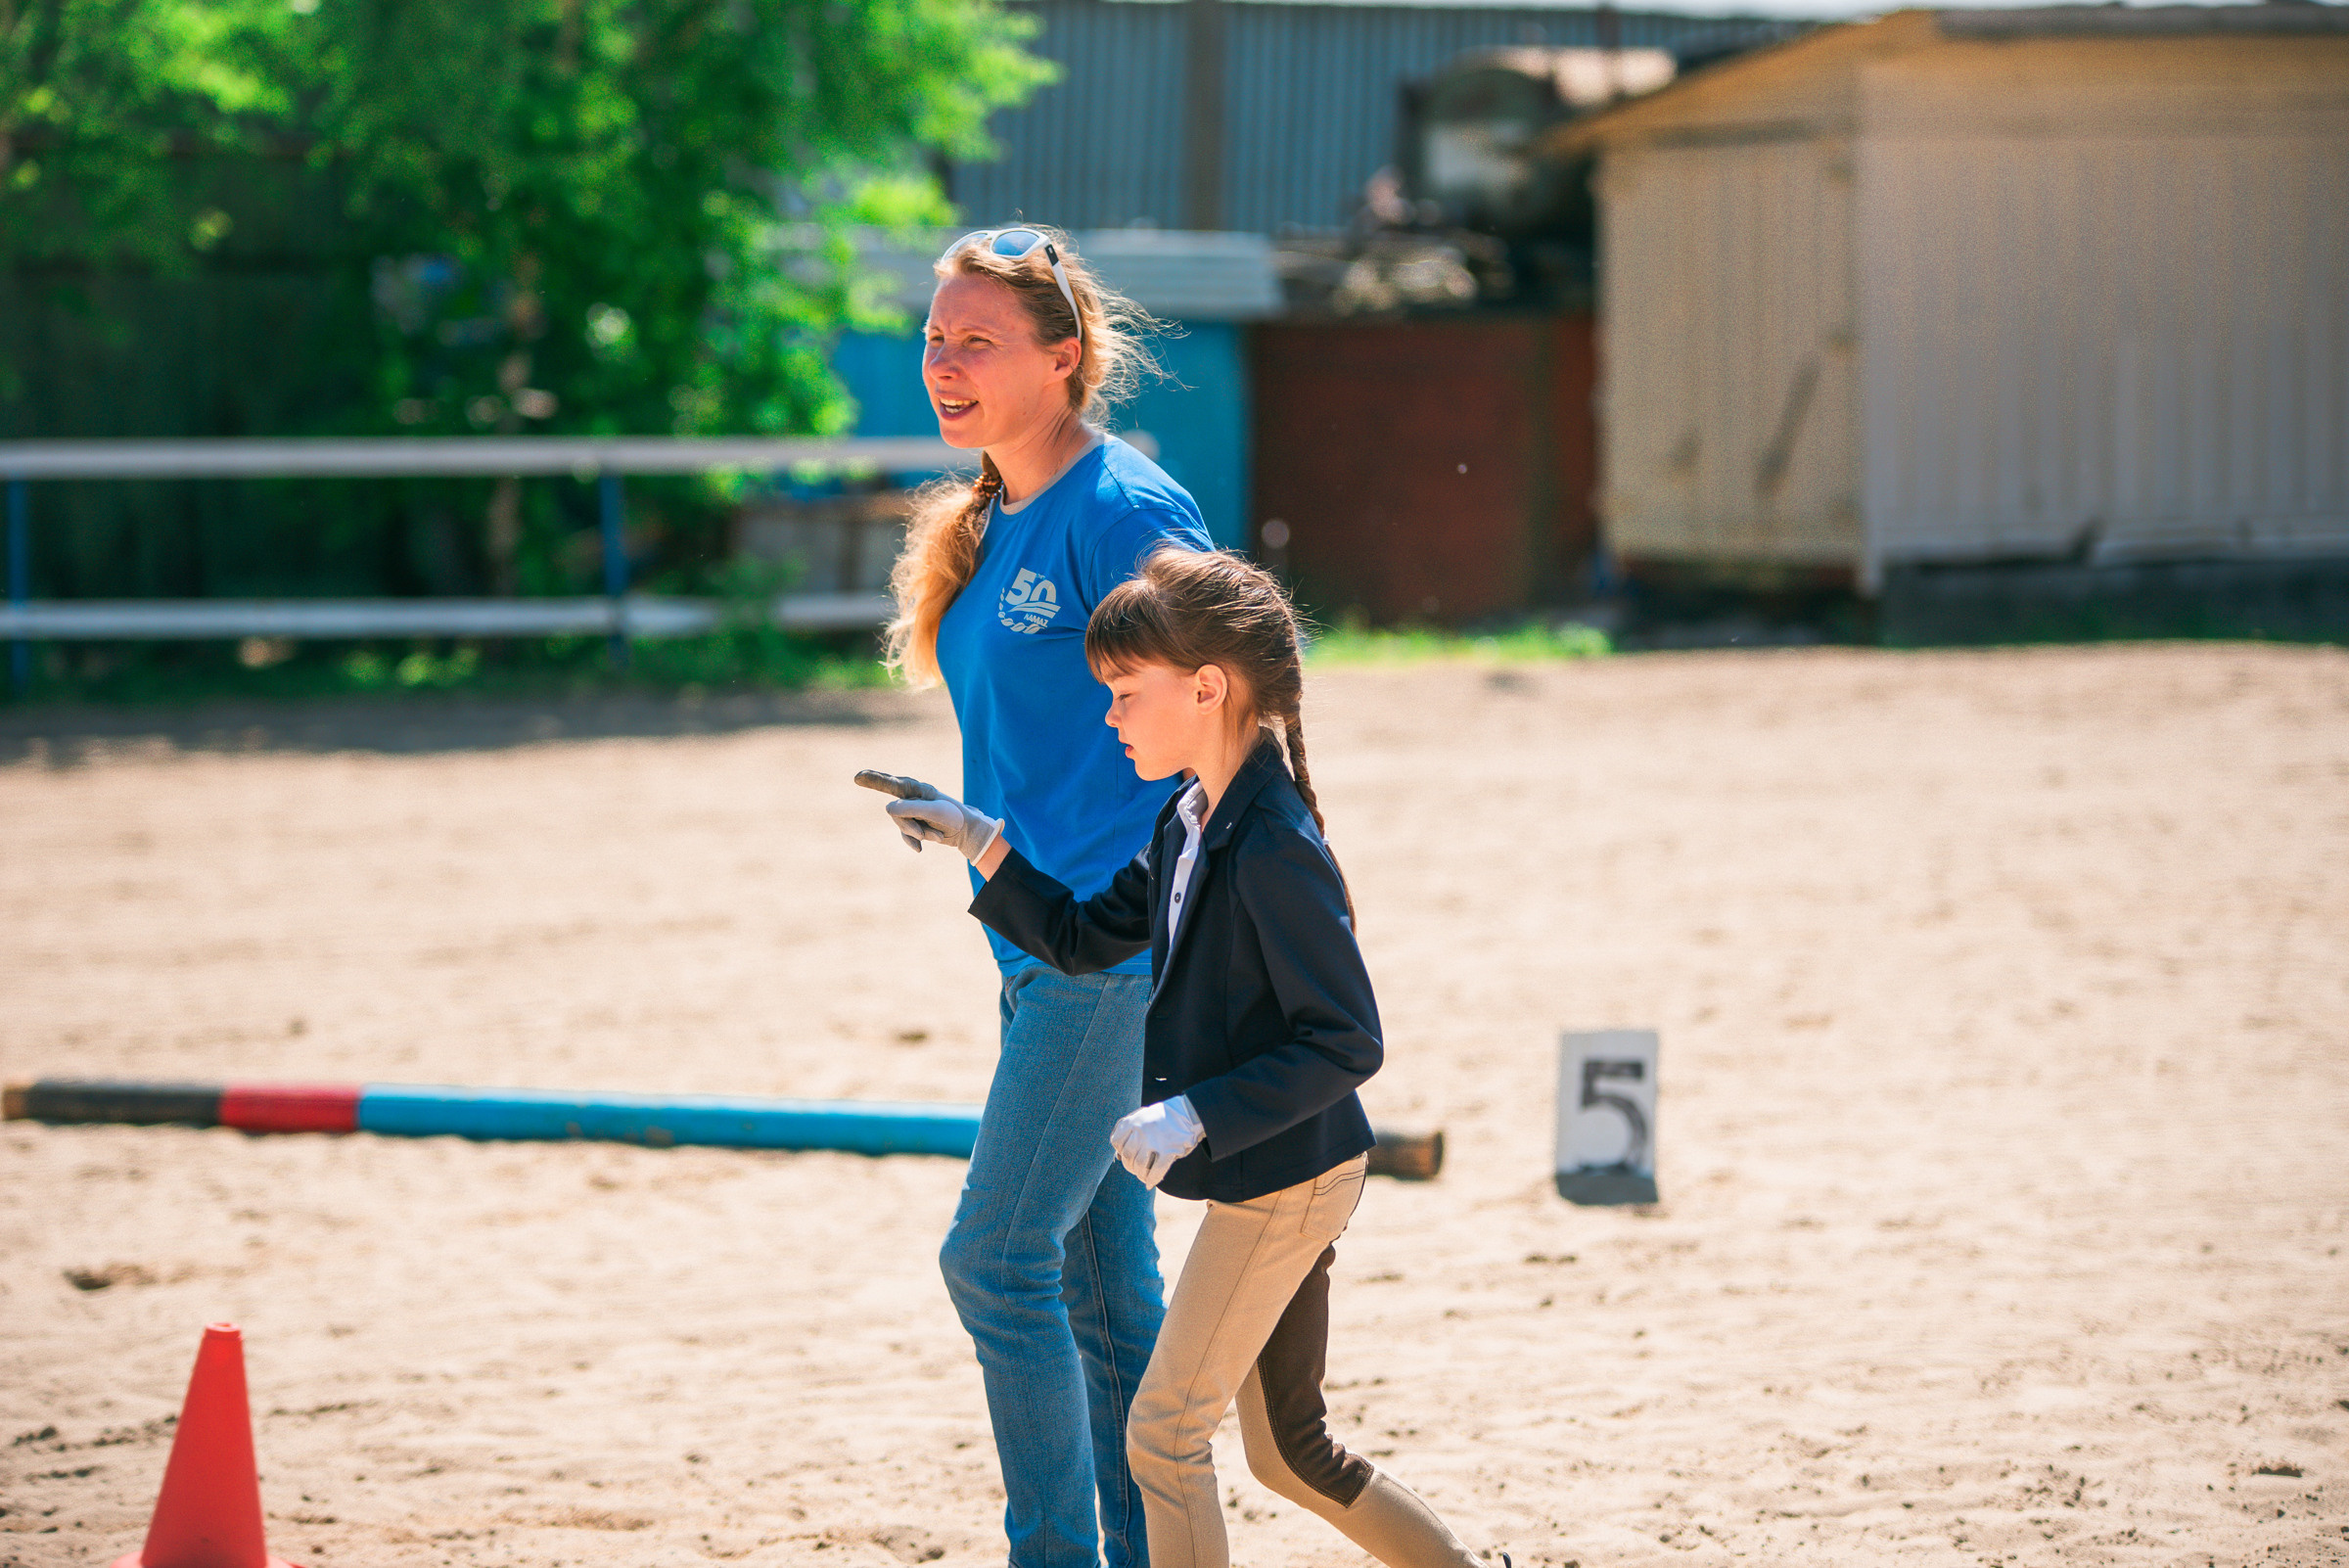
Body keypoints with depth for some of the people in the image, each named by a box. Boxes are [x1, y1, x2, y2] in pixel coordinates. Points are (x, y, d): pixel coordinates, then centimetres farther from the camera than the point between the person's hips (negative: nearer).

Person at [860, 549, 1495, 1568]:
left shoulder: (1275, 850, -23)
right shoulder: (1191, 826, 7)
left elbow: (1345, 1044, -23)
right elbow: (1085, 941, 18)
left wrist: (1196, 1117, -26)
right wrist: (984, 845, 8)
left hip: (1286, 1180, -10)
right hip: (1266, 1177, 10)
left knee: (1164, 1430, -5)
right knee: (1289, 1451, 16)